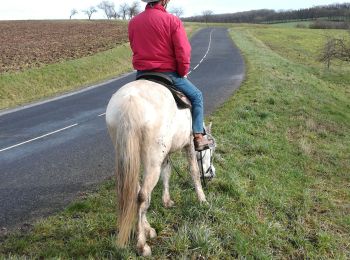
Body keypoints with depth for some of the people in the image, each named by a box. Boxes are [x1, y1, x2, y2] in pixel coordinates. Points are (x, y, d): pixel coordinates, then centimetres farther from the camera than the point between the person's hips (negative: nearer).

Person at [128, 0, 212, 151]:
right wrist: (183, 73, 1)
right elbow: (183, 52, -16)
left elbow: (135, 49, 9)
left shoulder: (133, 22, 2)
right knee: (196, 96, 16)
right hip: (168, 73, -4)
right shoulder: (172, 21, -13)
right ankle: (198, 137, 9)